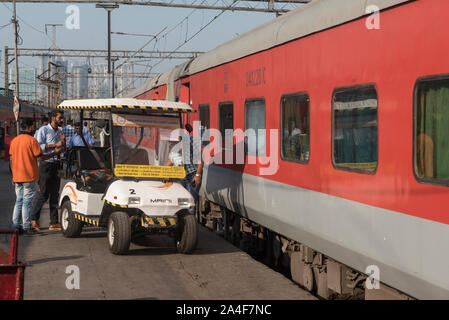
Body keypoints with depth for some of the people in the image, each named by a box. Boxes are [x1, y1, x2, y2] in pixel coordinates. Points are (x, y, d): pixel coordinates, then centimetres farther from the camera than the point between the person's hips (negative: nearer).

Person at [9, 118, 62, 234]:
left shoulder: (14, 140, 9)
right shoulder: (32, 140, -13)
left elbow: (11, 159, 12)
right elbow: (40, 157, -13)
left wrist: (14, 176, 17)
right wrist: (55, 153, -1)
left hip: (17, 177, 7)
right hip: (29, 177, -6)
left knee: (19, 201, 14)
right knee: (27, 202, -2)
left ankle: (16, 225, 15)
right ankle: (26, 227, 0)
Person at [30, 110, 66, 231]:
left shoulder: (59, 132, 17)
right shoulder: (43, 130, -5)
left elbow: (63, 150, 20)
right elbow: (38, 146, -16)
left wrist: (63, 141, 1)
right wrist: (55, 145, -18)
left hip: (56, 165, 7)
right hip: (46, 164, -7)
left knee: (55, 194, 5)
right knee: (43, 194, -6)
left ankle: (54, 223, 6)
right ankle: (34, 219, 8)